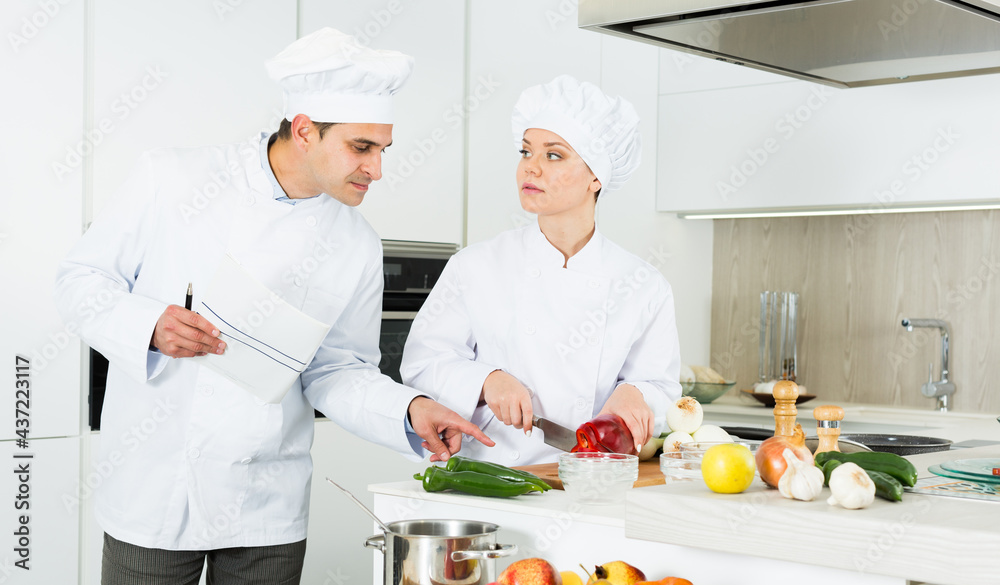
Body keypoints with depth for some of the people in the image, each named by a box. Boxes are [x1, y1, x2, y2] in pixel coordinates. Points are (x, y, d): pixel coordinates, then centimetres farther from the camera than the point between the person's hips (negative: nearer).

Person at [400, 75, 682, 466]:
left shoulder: (644, 287, 5)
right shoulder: (476, 267, 4)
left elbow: (660, 386, 10)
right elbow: (422, 361, 7)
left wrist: (632, 394, -11)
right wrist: (486, 381, -10)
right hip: (490, 474, -1)